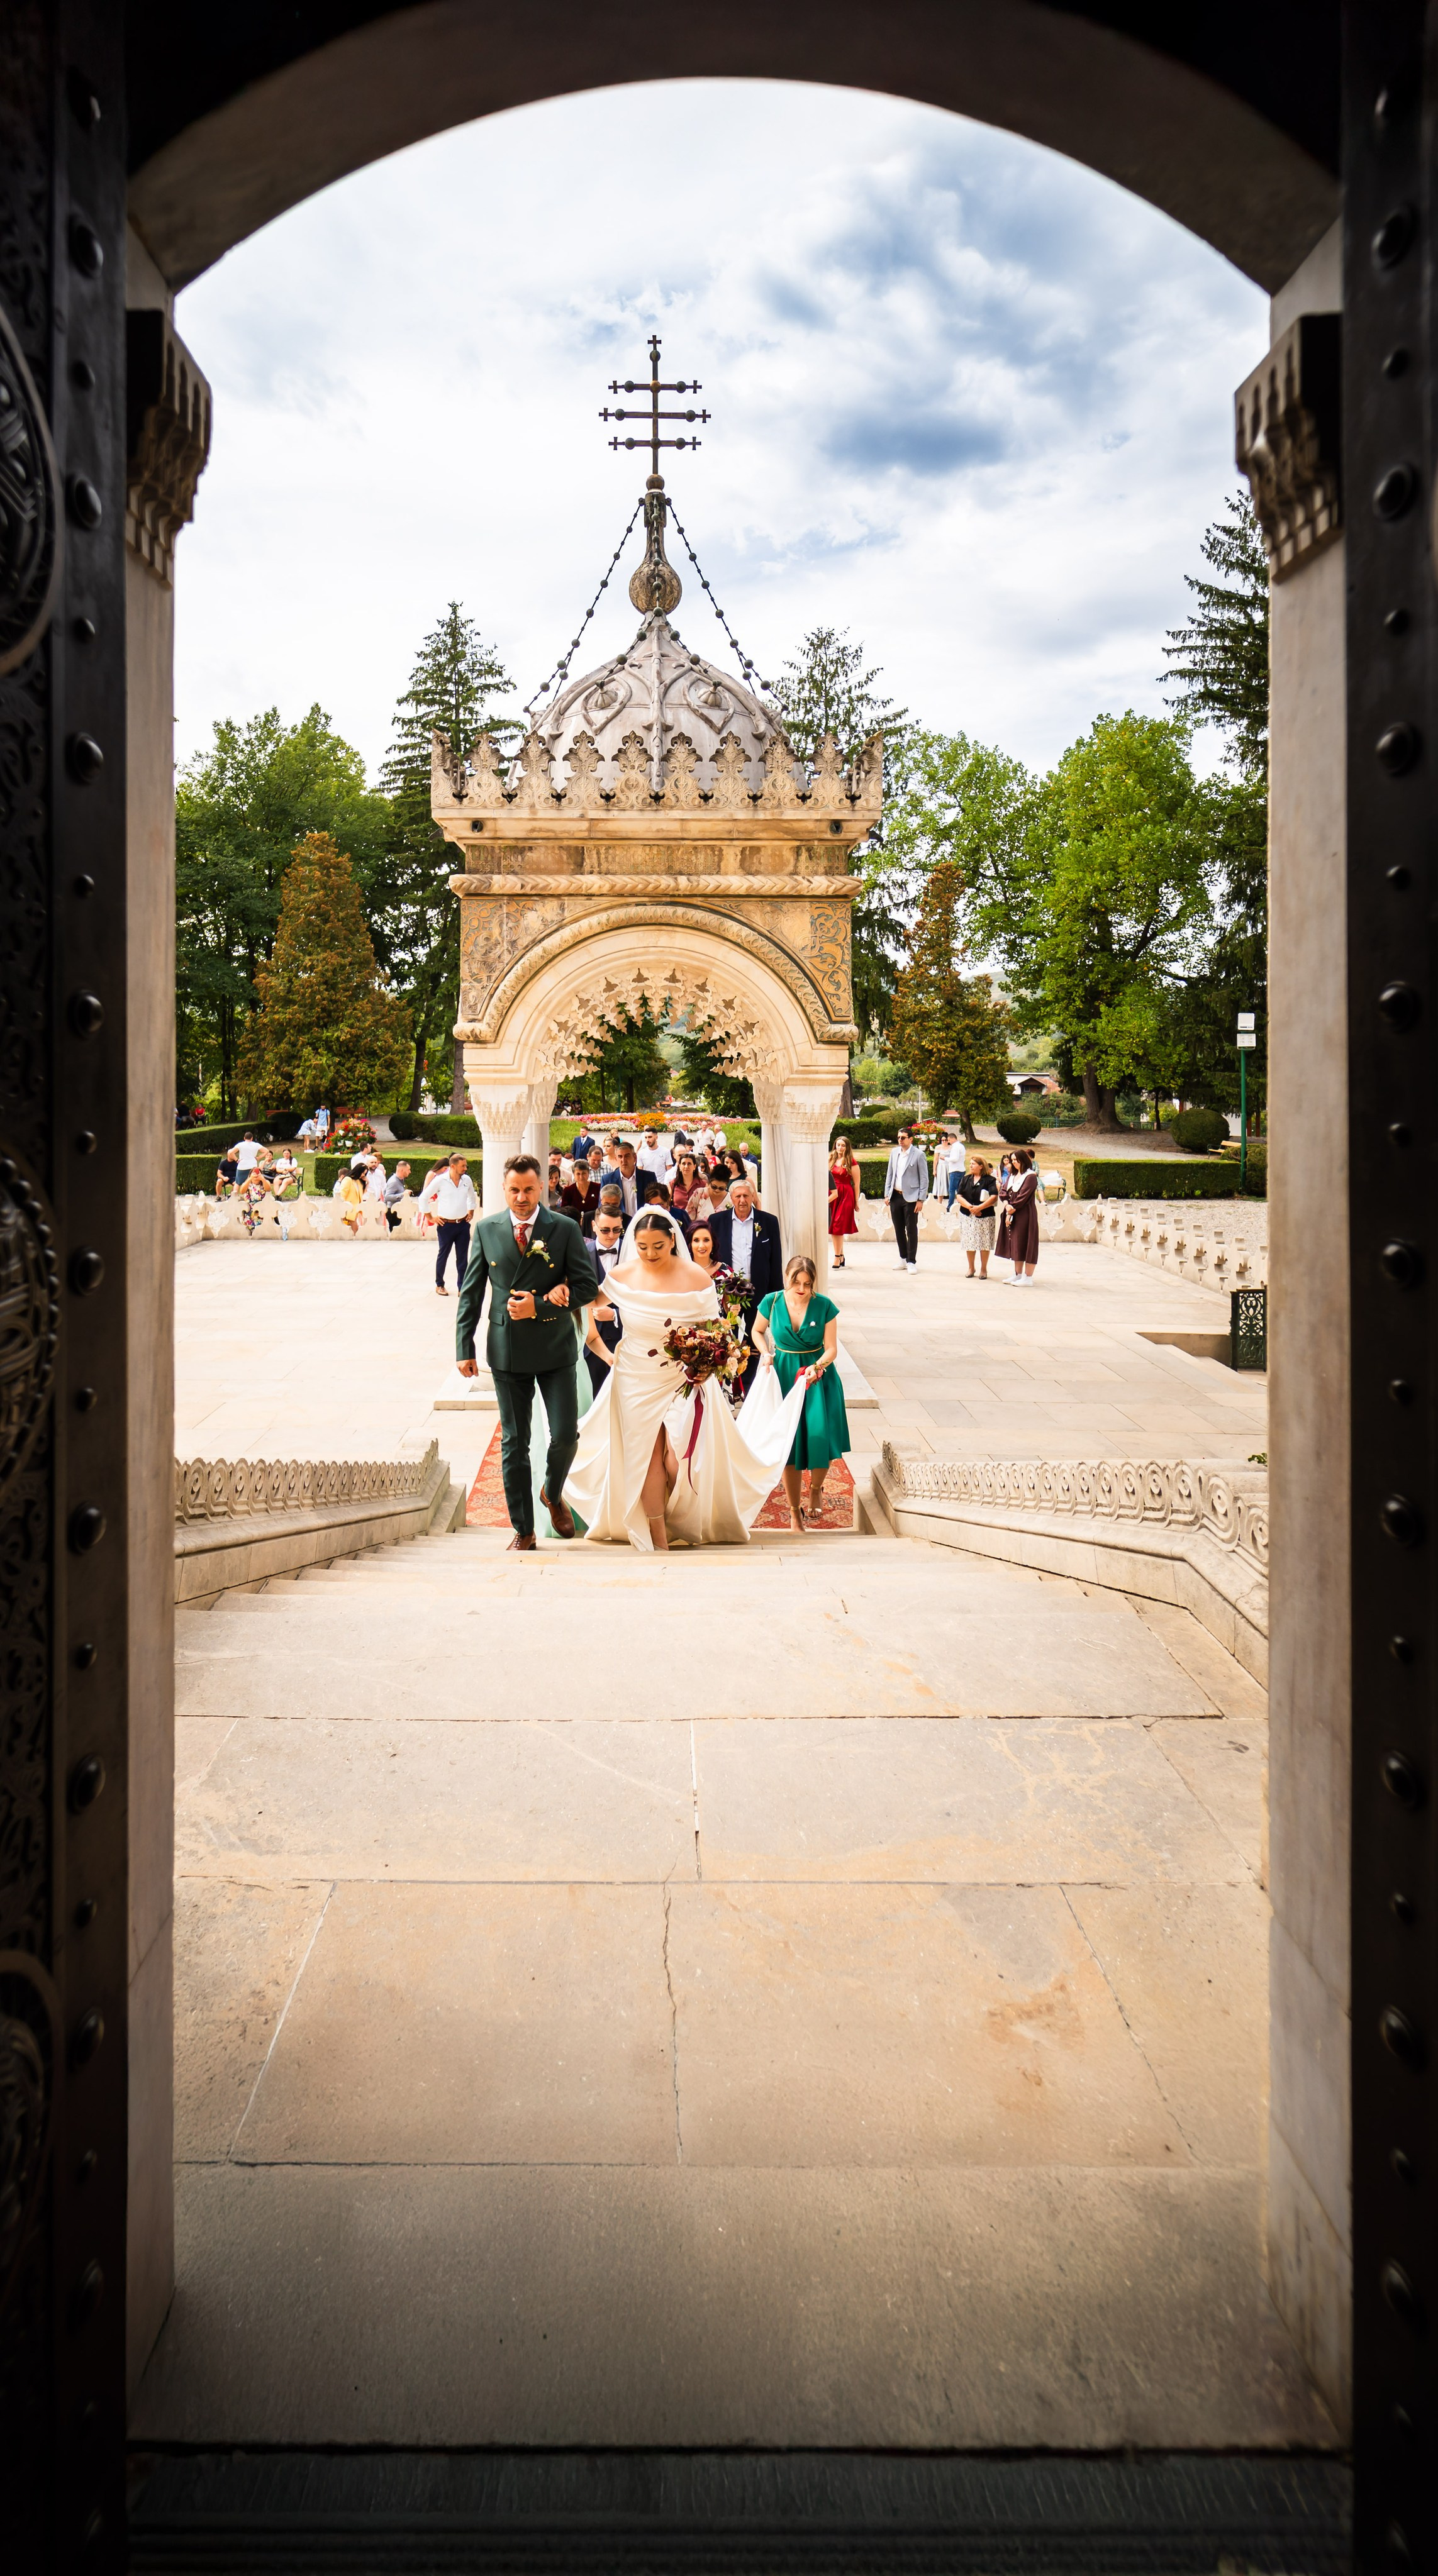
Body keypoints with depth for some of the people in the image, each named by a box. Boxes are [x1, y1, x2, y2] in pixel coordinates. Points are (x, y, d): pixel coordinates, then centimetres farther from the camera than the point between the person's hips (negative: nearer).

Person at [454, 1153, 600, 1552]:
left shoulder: (565, 1228, -4)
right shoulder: (487, 1230, 2)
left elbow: (588, 1286, -6)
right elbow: (470, 1293, 6)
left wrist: (537, 1307, -17)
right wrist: (464, 1348, 0)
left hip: (556, 1349, -1)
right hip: (507, 1351, 1)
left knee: (565, 1435, -4)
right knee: (513, 1444, 7)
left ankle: (553, 1493, 29)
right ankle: (523, 1531, 17)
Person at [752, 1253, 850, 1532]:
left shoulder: (824, 1306, -10)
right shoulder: (771, 1303, -6)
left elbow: (831, 1349, -7)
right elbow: (758, 1331, 13)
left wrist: (816, 1367, -26)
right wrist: (766, 1353, -5)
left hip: (819, 1376, -1)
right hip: (784, 1375, 1)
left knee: (820, 1435, -12)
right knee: (788, 1443, -3)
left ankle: (816, 1488, 22)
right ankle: (794, 1513, 10)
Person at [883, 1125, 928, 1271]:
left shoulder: (919, 1155, -6)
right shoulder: (894, 1152, 10)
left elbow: (924, 1178, -5)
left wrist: (921, 1200, -10)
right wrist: (887, 1194, 9)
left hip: (911, 1197, -6)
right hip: (895, 1197, 6)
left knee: (911, 1230, -2)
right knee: (899, 1230, 11)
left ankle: (912, 1262, 3)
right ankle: (903, 1259, 21)